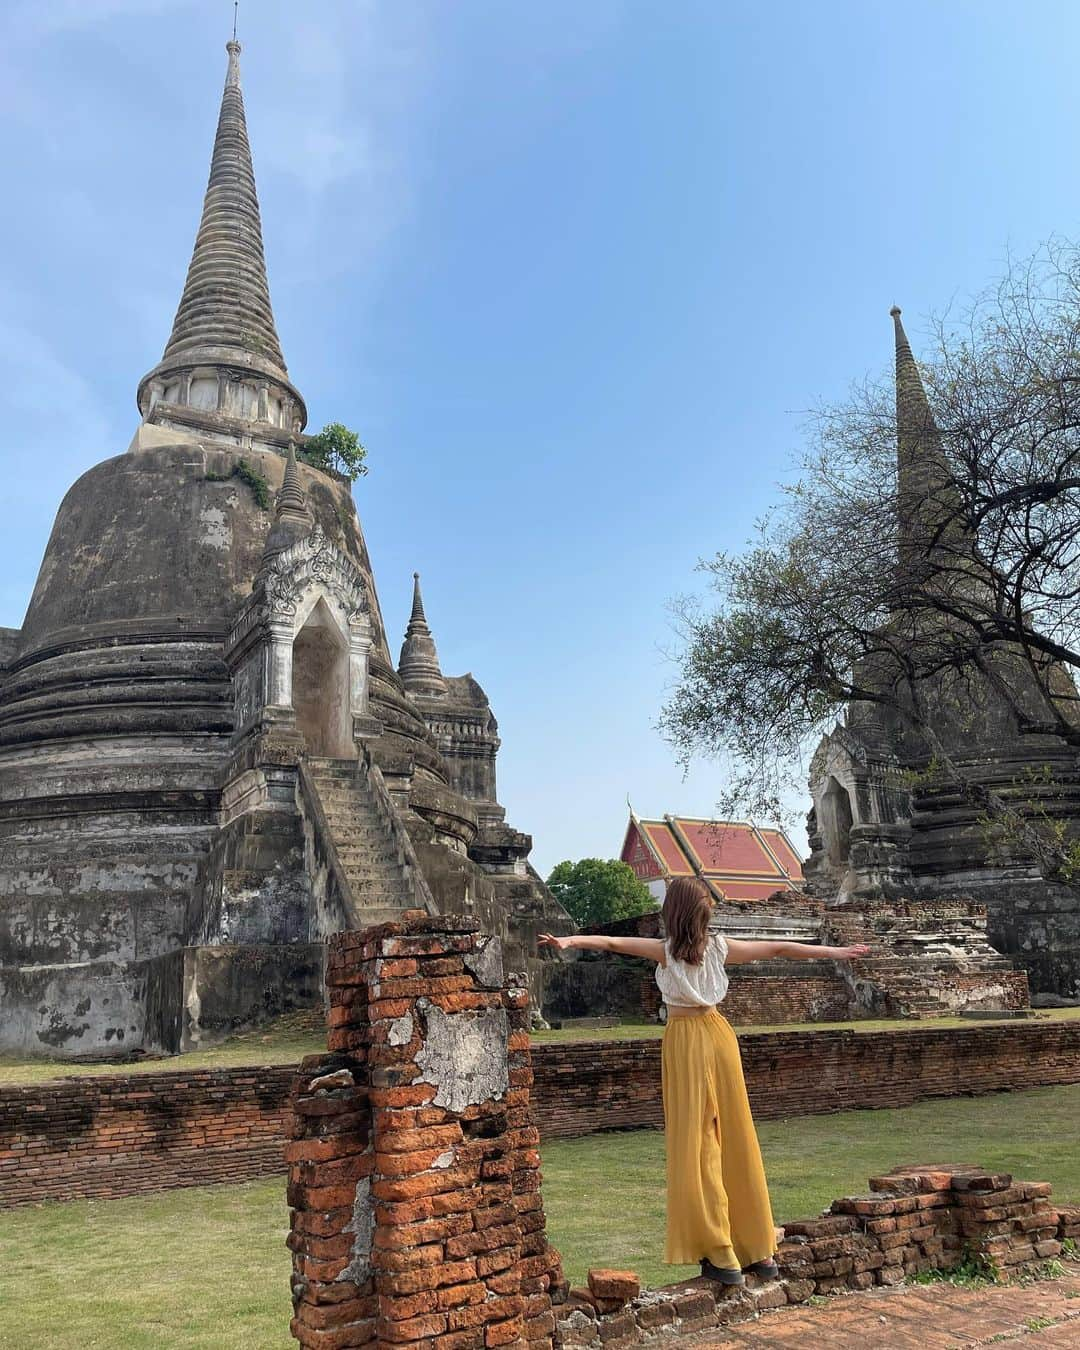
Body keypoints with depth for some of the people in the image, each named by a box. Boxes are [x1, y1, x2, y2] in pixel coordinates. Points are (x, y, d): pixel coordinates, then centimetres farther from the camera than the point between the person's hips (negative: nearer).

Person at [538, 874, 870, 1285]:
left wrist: (569, 940, -33)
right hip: (717, 1034, 4)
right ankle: (760, 1250, 19)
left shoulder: (665, 950, -8)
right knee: (735, 1139, 11)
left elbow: (611, 942, -21)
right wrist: (835, 951, 19)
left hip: (684, 1040, -4)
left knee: (696, 1144, 1)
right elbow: (779, 949, 9)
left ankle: (722, 1255, 2)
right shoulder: (721, 946, 1)